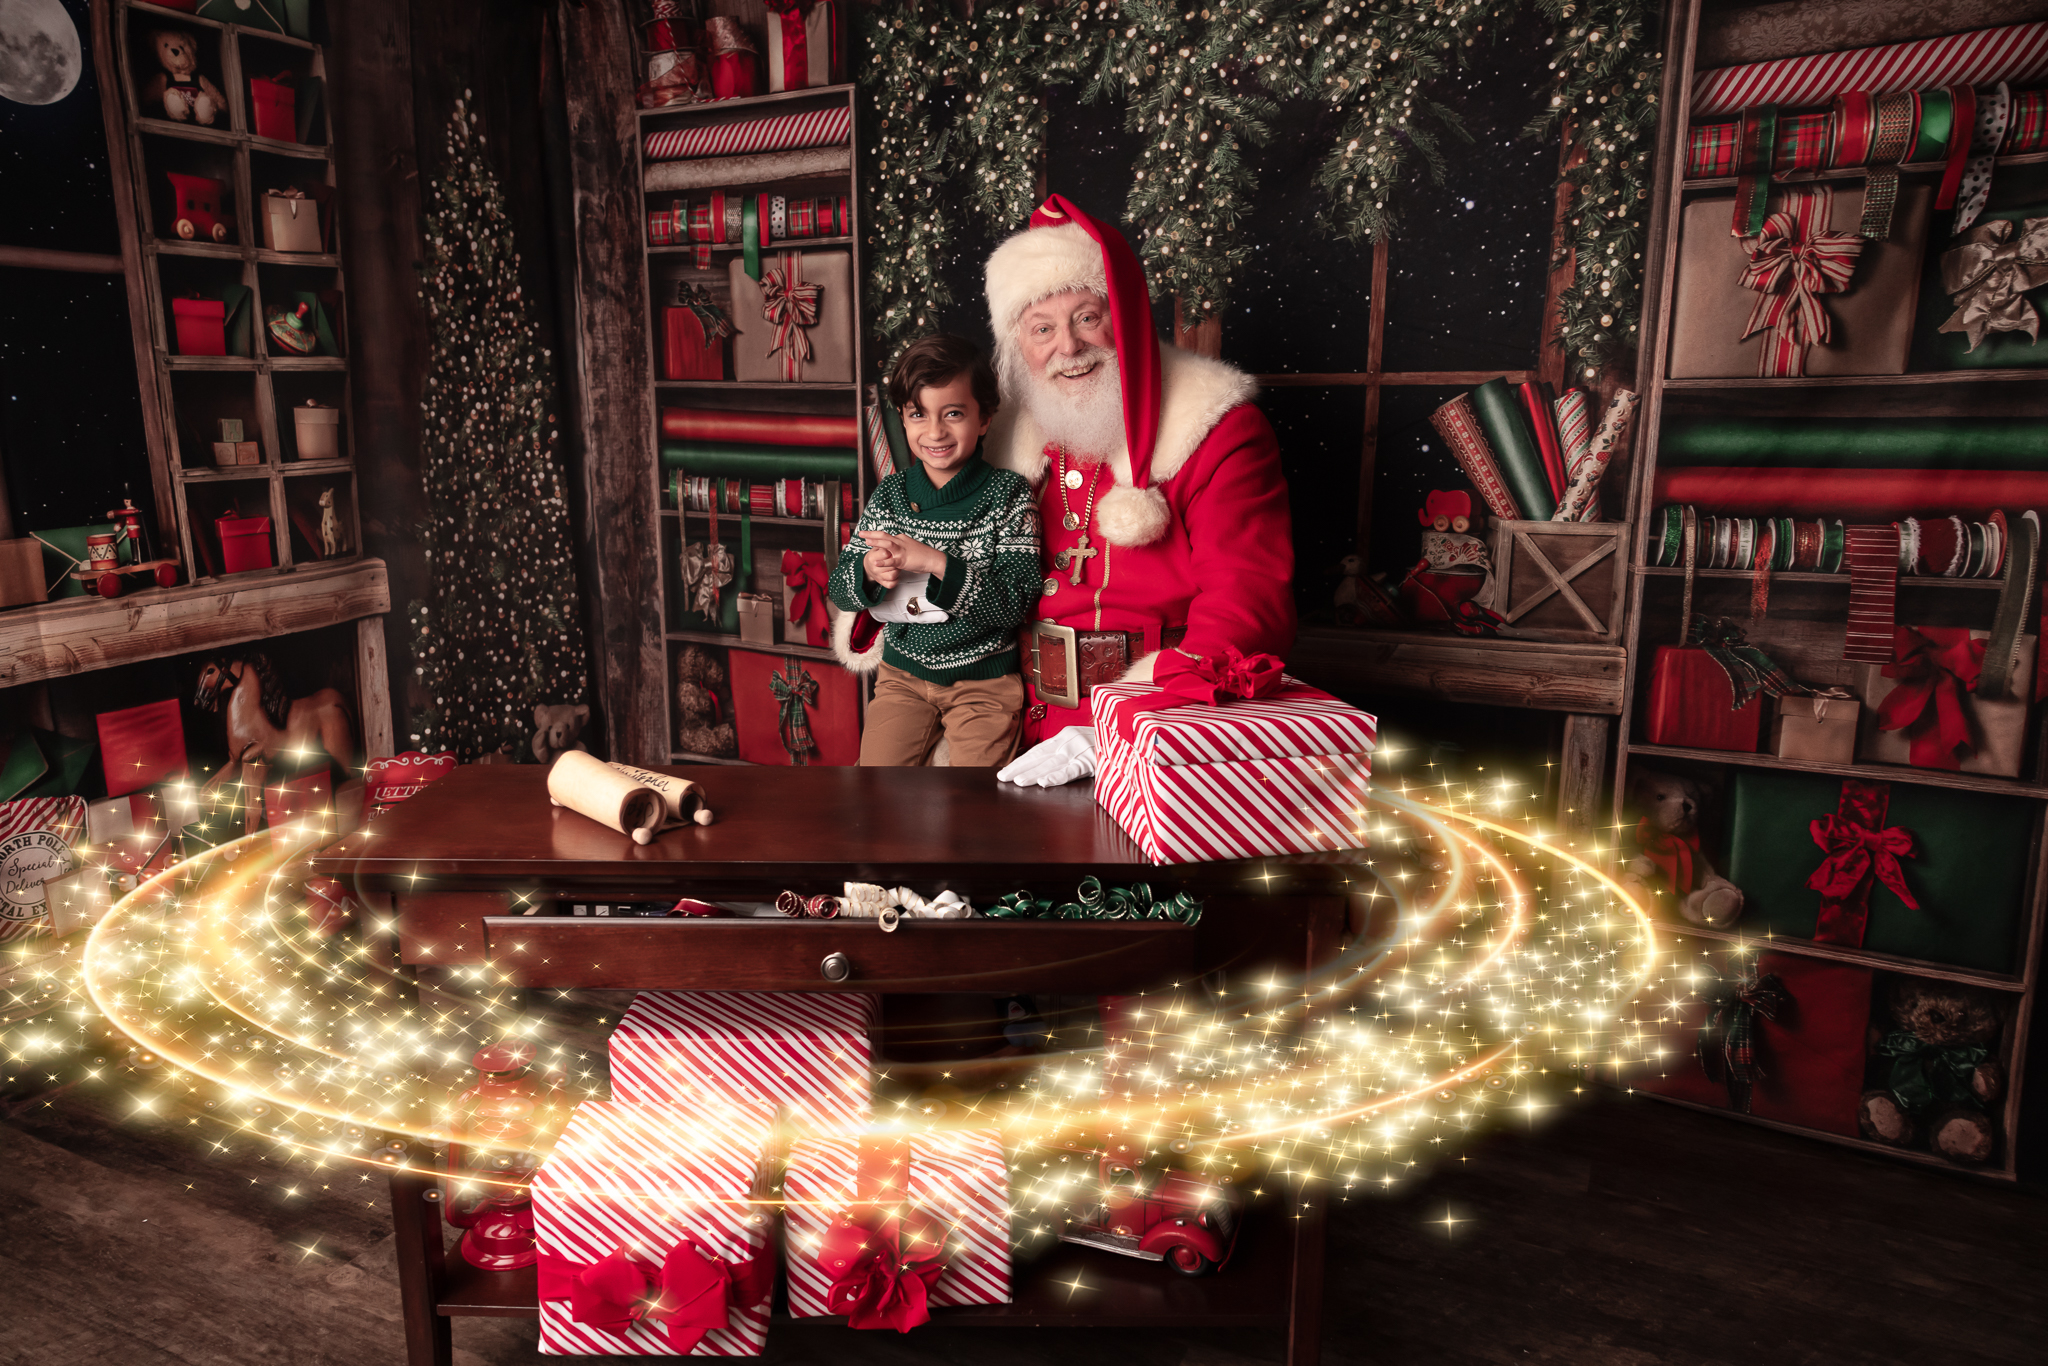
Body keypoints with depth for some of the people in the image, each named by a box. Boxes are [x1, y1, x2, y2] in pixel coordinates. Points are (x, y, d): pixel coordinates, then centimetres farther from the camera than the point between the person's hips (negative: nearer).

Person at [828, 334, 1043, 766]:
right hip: (903, 670, 3)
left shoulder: (1009, 495, -10)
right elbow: (839, 589, 4)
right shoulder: (889, 494, 1)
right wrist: (869, 571, -20)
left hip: (983, 680, -3)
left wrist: (934, 562, -28)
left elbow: (1014, 603, -18)